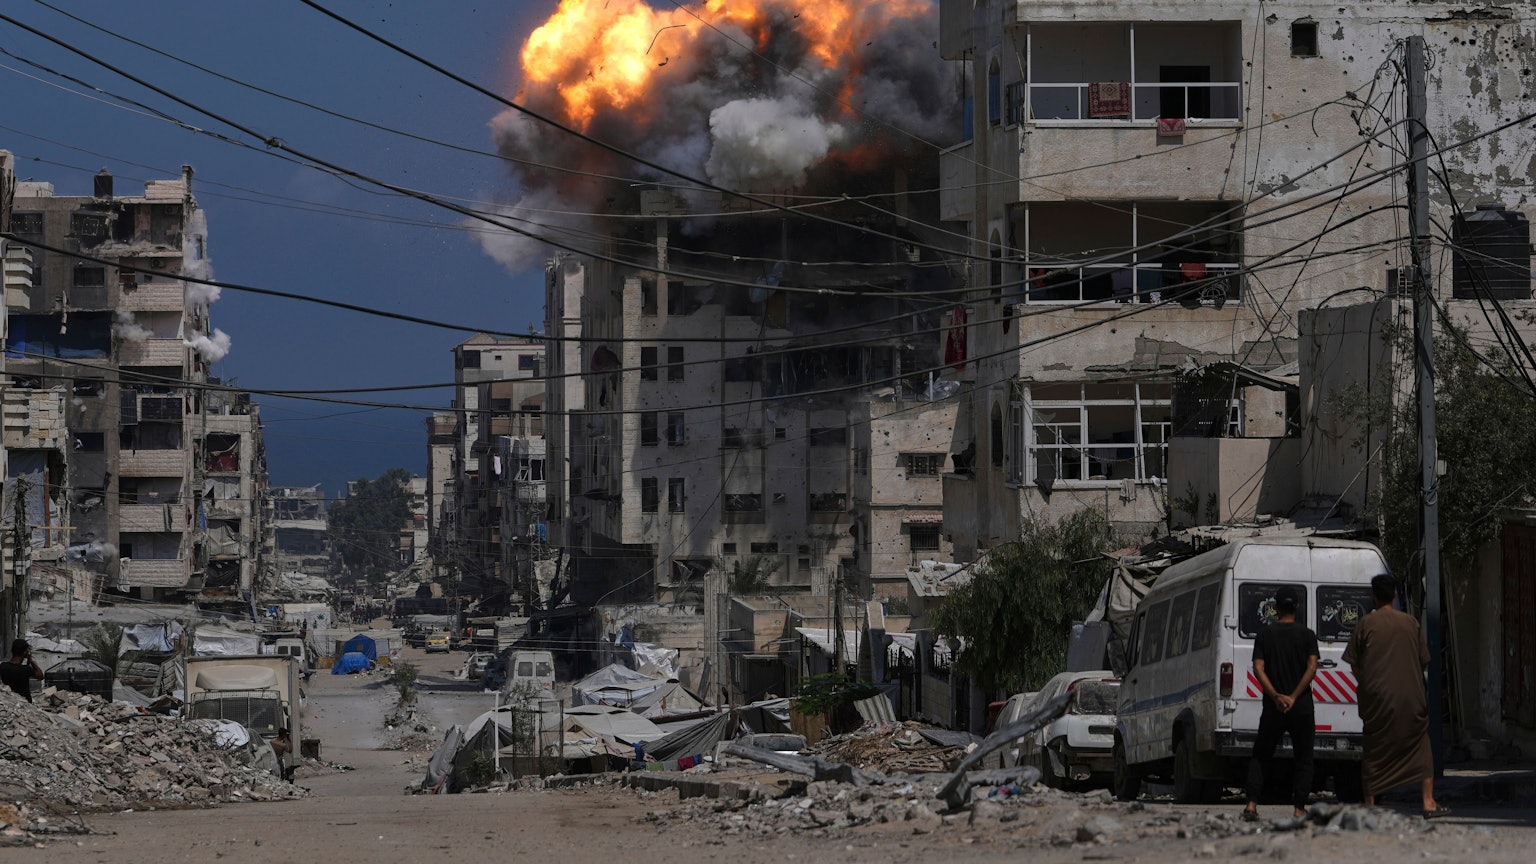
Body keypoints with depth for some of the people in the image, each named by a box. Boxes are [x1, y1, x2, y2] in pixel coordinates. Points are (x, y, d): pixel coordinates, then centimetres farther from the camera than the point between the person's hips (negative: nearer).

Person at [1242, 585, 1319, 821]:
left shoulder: (1264, 635, 3)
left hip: (1273, 709, 1)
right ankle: (1299, 808, 0)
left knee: (1261, 757, 12)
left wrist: (1276, 696, -13)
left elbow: (1258, 669, -8)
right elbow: (1312, 668, -10)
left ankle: (1252, 804, -1)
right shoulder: (1307, 635, 0)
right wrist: (1293, 697, -12)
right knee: (1302, 760, 9)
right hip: (1302, 709, -1)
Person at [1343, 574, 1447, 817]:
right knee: (1419, 746, 9)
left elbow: (1354, 664, 1)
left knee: (1375, 751, 6)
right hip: (1410, 697, 1)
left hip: (1377, 697, -1)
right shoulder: (1409, 622, 2)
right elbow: (1423, 661, 8)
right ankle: (1428, 802, 3)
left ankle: (1370, 804, 5)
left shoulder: (1366, 624, -3)